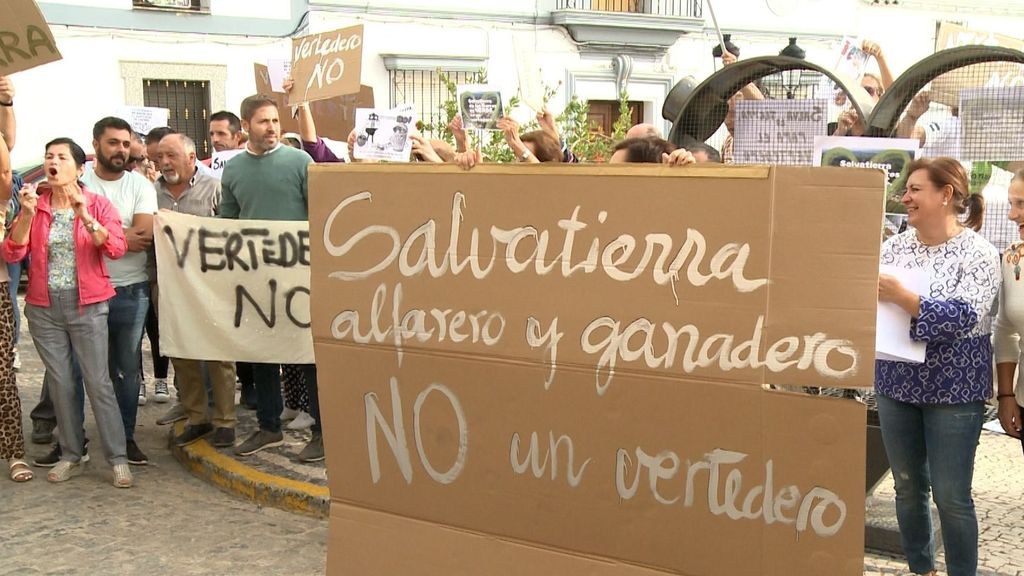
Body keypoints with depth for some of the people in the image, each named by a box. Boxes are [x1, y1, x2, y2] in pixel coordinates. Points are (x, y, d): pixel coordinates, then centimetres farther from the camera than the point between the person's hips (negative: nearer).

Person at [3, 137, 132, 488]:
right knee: (60, 383, 9)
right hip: (44, 308, 3)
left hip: (87, 306, -3)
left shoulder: (98, 204, -2)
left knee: (99, 382, -4)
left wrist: (86, 218, -27)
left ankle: (118, 459, 3)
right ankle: (71, 457, 19)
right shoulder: (34, 205, 5)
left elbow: (116, 249, -16)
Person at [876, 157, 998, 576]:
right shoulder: (894, 246, 4)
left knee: (951, 495, 2)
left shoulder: (978, 253, -10)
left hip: (953, 390, -4)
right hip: (896, 384, 5)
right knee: (908, 486, 14)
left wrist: (900, 296, -28)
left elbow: (965, 318, -22)